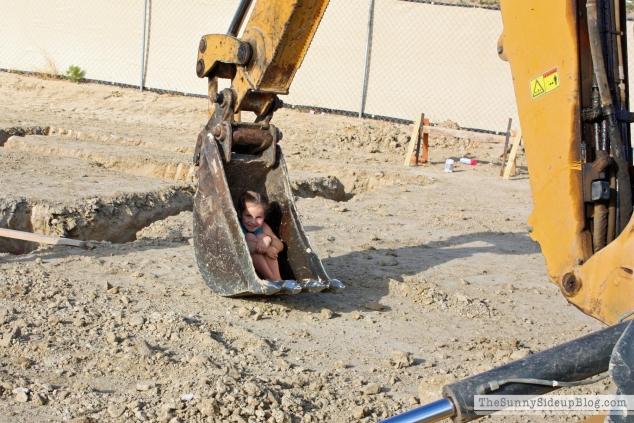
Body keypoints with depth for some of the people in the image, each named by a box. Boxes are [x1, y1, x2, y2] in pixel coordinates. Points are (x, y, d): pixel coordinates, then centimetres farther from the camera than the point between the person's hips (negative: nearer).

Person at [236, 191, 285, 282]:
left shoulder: (263, 227, 2)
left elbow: (280, 246, -7)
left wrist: (268, 239, -30)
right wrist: (265, 249, -34)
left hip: (261, 265, 4)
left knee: (262, 236, -16)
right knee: (249, 237, -22)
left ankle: (277, 278, -24)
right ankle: (270, 278, -24)